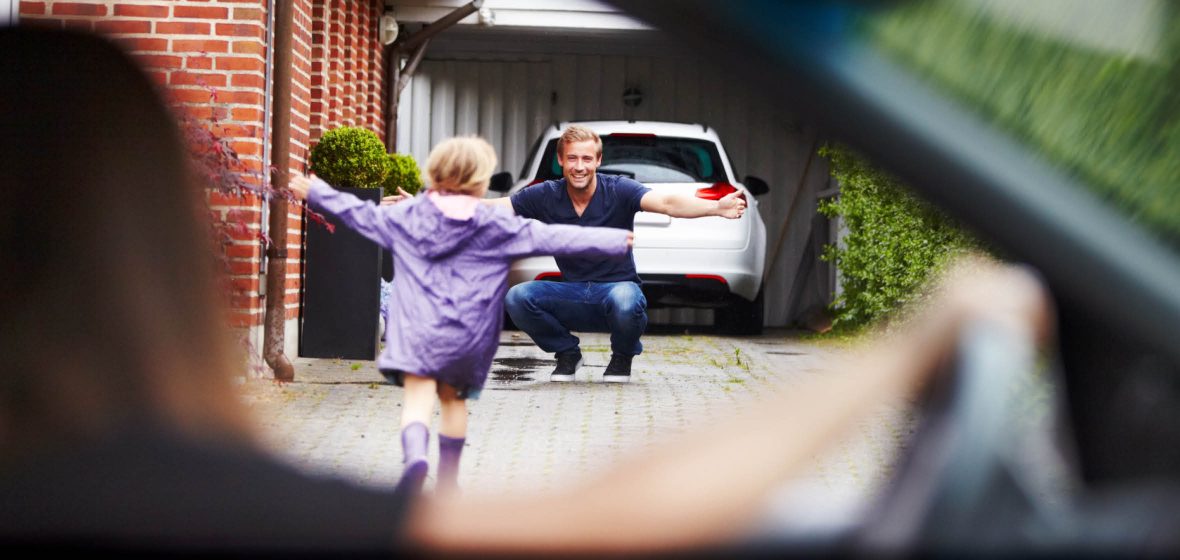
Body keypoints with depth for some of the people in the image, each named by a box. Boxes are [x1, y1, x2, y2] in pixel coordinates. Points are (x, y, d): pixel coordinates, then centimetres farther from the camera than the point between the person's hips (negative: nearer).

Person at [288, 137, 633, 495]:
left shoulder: (406, 217, 6)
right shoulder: (498, 226, 1)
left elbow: (360, 214, 17)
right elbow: (552, 238, -1)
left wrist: (315, 192, 34)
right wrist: (616, 241, 2)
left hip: (418, 329, -1)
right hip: (468, 333, 1)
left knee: (418, 397, -10)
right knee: (453, 399, 18)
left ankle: (415, 454, -40)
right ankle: (447, 482, 27)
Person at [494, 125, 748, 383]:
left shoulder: (619, 190, -12)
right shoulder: (545, 196, -3)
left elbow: (666, 202, -27)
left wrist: (716, 207, -43)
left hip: (618, 286, -3)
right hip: (572, 294, 3)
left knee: (624, 301, -39)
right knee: (517, 297, -24)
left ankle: (623, 357, -1)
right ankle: (567, 353, 6)